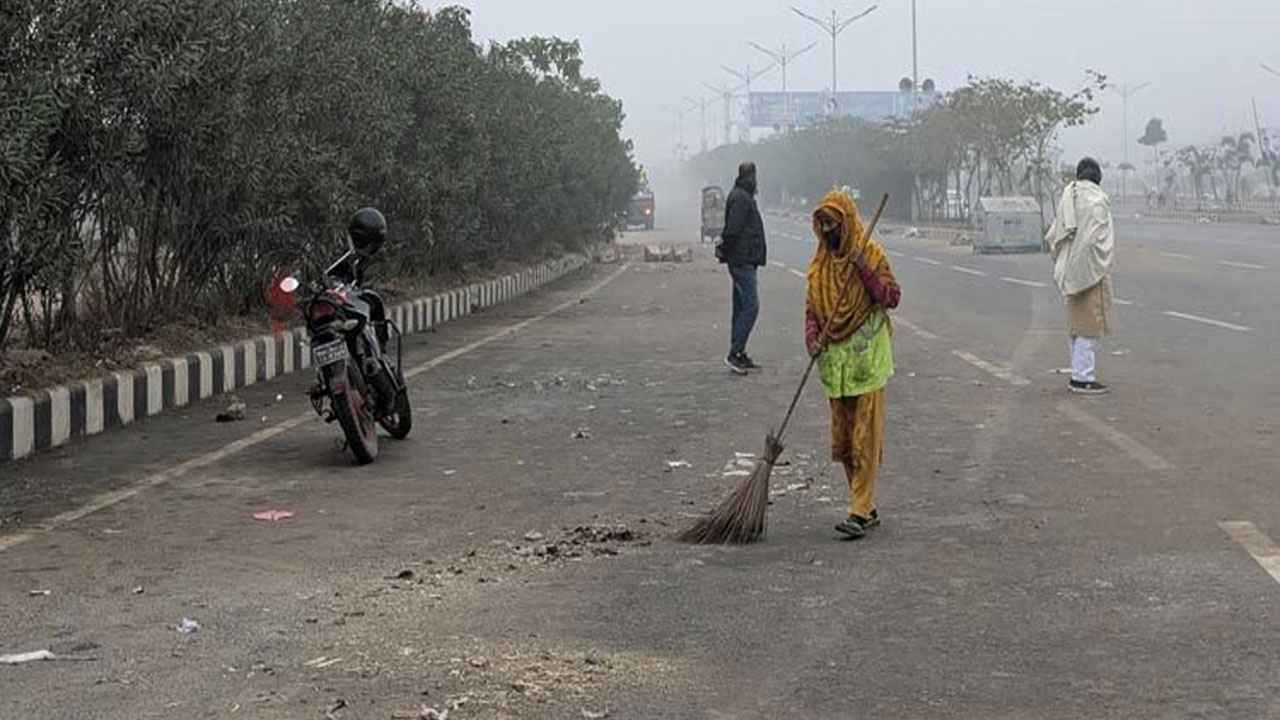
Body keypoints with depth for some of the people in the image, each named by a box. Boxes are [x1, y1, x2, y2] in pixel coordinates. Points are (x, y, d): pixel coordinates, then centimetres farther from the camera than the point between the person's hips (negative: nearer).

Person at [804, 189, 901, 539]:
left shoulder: (871, 254, -5)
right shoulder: (819, 263, 11)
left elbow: (892, 297, -11)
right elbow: (812, 308, 13)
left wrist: (865, 268, -20)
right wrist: (812, 337, -4)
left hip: (867, 359, -6)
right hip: (835, 362, 6)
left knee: (866, 438, -8)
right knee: (841, 441, 9)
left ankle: (860, 512, -9)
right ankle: (867, 508, 19)